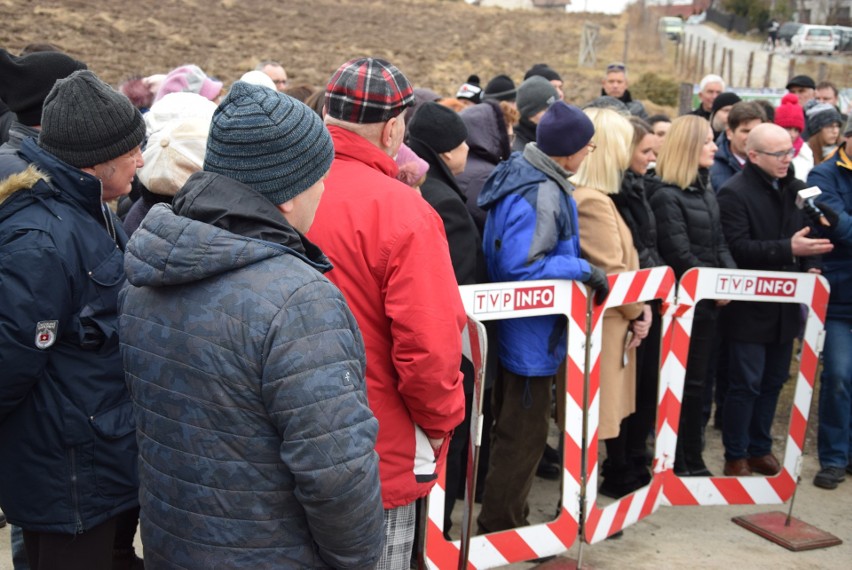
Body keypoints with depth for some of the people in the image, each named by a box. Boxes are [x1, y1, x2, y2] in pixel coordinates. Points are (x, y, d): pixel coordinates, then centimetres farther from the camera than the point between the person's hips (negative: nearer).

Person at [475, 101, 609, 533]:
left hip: (512, 330, 11)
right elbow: (522, 267, -31)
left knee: (513, 428, 22)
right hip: (531, 334, -11)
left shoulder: (522, 172, 6)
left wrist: (574, 264, 12)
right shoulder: (542, 194, -26)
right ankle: (500, 526, 16)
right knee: (526, 433, 3)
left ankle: (503, 518, 37)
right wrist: (582, 269, -22)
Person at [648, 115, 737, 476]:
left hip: (708, 301, 8)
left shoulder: (707, 192, 14)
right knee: (683, 384, -1)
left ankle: (692, 460, 25)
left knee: (697, 382, 14)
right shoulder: (665, 195, -13)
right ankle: (675, 463, 10)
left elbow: (719, 244, 13)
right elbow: (680, 256, -17)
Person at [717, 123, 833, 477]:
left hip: (785, 306, 7)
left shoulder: (794, 189, 9)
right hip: (750, 307, -7)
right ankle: (735, 457, 13)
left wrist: (808, 265, 1)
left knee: (773, 381, 15)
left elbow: (804, 233, 20)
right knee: (745, 385, 0)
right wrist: (788, 250, -28)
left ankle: (760, 449, 28)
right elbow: (737, 247, -23)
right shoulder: (734, 193, -12)